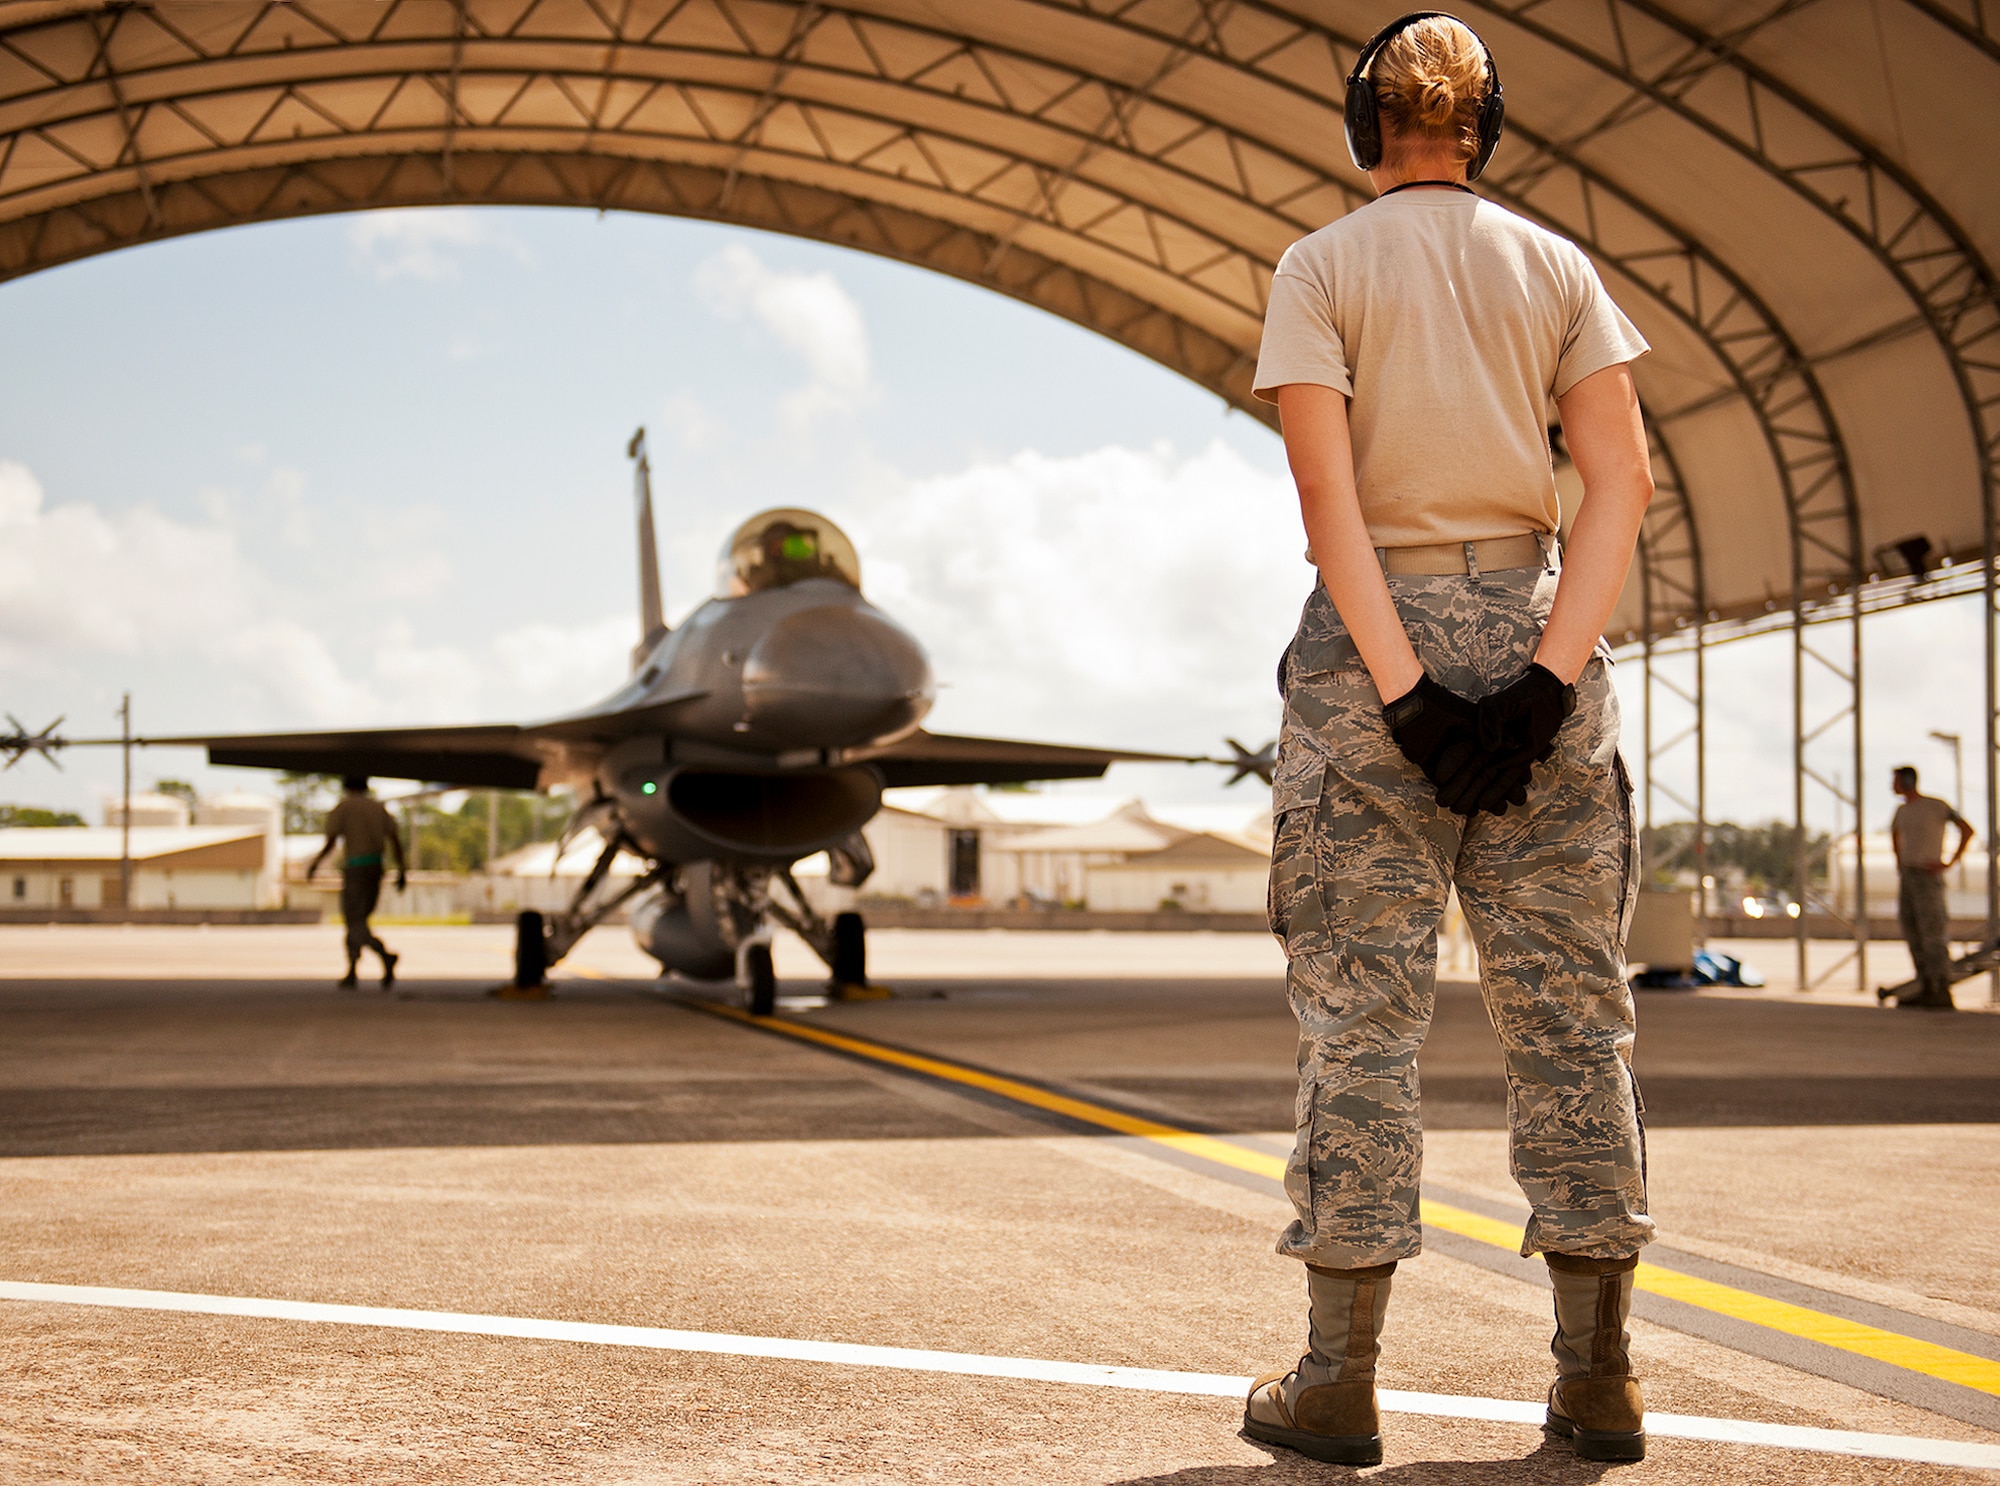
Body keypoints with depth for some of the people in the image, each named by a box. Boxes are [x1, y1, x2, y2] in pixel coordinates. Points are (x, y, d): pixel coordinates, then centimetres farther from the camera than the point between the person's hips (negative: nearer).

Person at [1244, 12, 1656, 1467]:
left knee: (1362, 1015, -1)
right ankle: (1600, 1376, 5)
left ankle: (1340, 1379, 0)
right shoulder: (1556, 266, 10)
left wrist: (1403, 690, -14)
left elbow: (1327, 488, -11)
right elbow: (1624, 484, -3)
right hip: (1531, 626, 2)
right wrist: (1544, 683, -11)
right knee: (1568, 1008, 4)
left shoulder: (1321, 268, 2)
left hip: (1374, 637, -2)